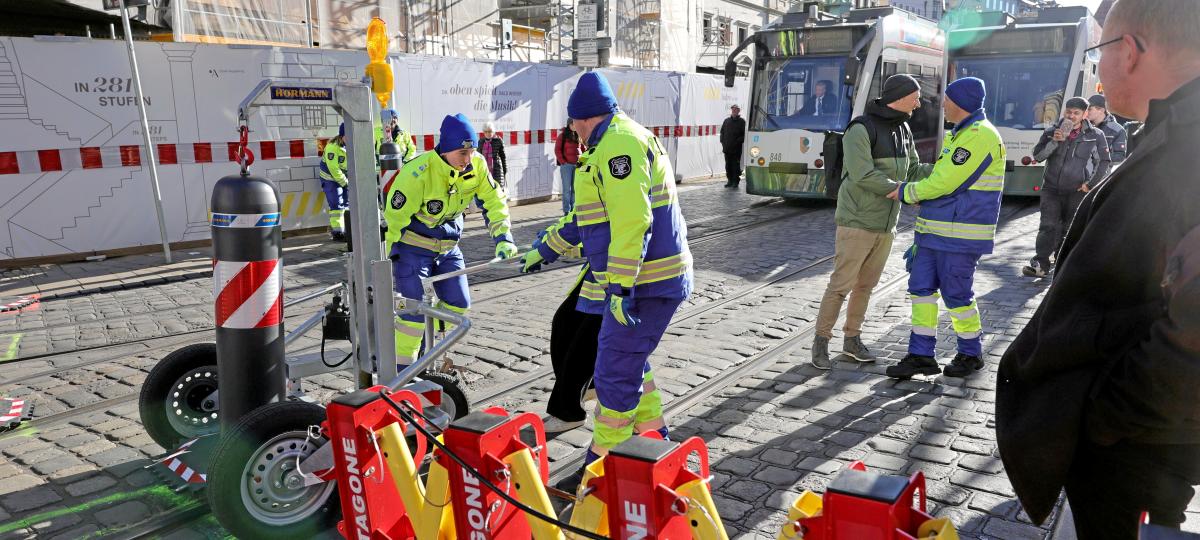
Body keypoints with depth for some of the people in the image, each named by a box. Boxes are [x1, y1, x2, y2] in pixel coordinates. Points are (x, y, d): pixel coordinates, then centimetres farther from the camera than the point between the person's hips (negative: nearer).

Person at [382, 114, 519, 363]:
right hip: (413, 247, -6)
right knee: (415, 310, -8)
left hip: (448, 246, 6)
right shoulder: (417, 174, -28)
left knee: (458, 304, 7)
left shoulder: (477, 165, -14)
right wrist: (391, 259, -13)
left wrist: (503, 237, -11)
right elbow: (394, 218, -19)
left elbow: (493, 200, -1)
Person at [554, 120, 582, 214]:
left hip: (577, 165, 4)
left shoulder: (579, 136, 10)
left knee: (575, 188, 8)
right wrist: (562, 162, -10)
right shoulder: (563, 135, -2)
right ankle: (566, 210, 1)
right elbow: (557, 150, -4)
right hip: (566, 165, -4)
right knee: (567, 188, -3)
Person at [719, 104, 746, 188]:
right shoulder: (726, 121, 15)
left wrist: (738, 141, -14)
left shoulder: (742, 121, 1)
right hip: (727, 148, 4)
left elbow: (744, 134, -4)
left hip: (737, 149, -4)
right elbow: (722, 132, 19)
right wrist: (722, 142, 7)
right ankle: (730, 181, 16)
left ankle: (735, 181, 3)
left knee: (736, 165, -3)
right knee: (728, 165, 8)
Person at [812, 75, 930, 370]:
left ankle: (852, 339, 24)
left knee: (866, 285, 13)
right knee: (841, 285, -4)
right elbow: (863, 175, -23)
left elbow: (913, 171, 14)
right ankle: (821, 341, 8)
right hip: (857, 223, -7)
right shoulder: (861, 130, -15)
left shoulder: (903, 131, 10)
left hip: (886, 224, 7)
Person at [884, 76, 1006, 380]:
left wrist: (907, 192, -9)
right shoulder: (959, 134, 17)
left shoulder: (980, 135, -15)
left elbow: (946, 181, -20)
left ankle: (971, 355, 19)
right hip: (937, 229, 10)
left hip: (959, 234, -10)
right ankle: (921, 355, 12)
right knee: (921, 287, 7)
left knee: (956, 293, 0)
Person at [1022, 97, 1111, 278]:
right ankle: (1040, 264, -7)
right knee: (1048, 227, -7)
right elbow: (1037, 156, -5)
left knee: (1070, 230, 7)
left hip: (1077, 192, 0)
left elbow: (1103, 162, 6)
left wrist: (1090, 184, 0)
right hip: (1051, 189, 0)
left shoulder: (1095, 136, 0)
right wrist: (1054, 141, -19)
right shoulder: (1051, 132, 3)